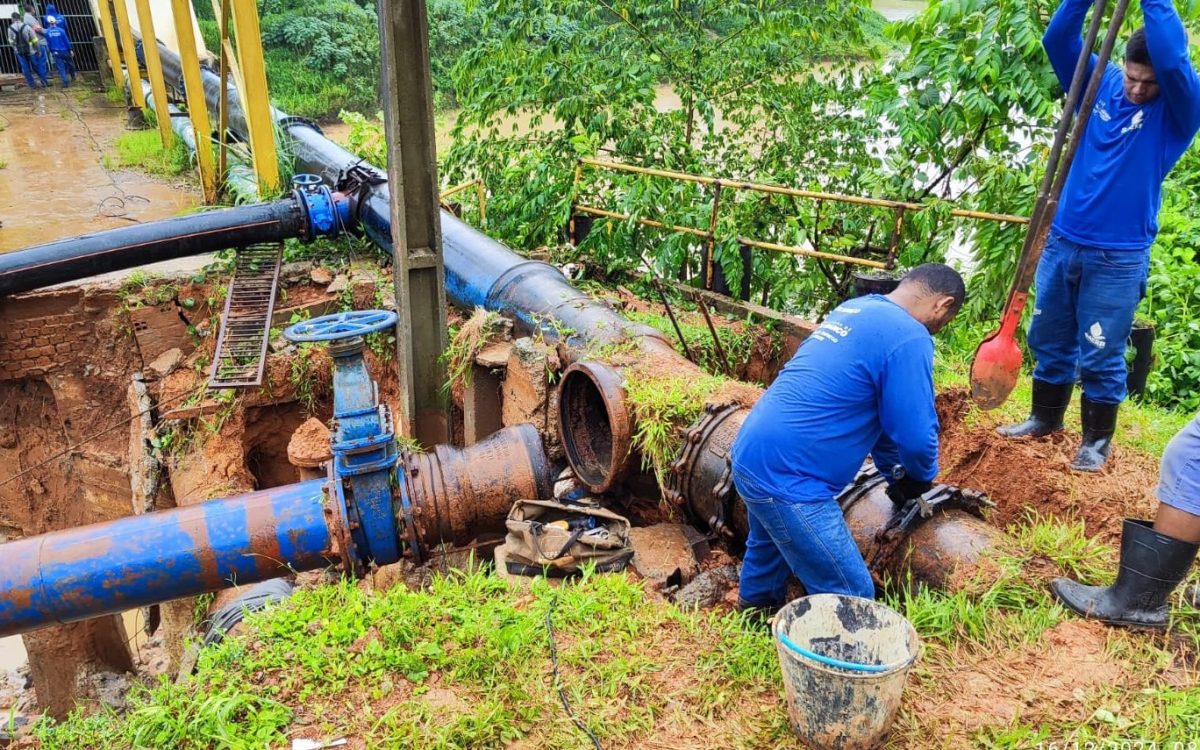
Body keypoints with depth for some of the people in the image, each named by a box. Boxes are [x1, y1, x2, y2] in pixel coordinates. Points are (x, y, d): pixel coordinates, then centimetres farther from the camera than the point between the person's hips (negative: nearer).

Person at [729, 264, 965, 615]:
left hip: (750, 456, 10)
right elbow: (916, 434, -15)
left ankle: (756, 607, 58)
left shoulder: (855, 308, 13)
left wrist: (894, 470, 27)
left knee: (770, 546, 35)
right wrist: (921, 476, 7)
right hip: (786, 478, -10)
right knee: (850, 599, -1)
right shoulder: (908, 338, -15)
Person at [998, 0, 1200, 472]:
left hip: (1119, 258, -4)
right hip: (1063, 242, 4)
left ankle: (1097, 439, 21)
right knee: (1048, 340, 15)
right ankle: (1045, 418, 33)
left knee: (1100, 356, 4)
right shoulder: (1101, 84, 3)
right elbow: (1058, 41, -5)